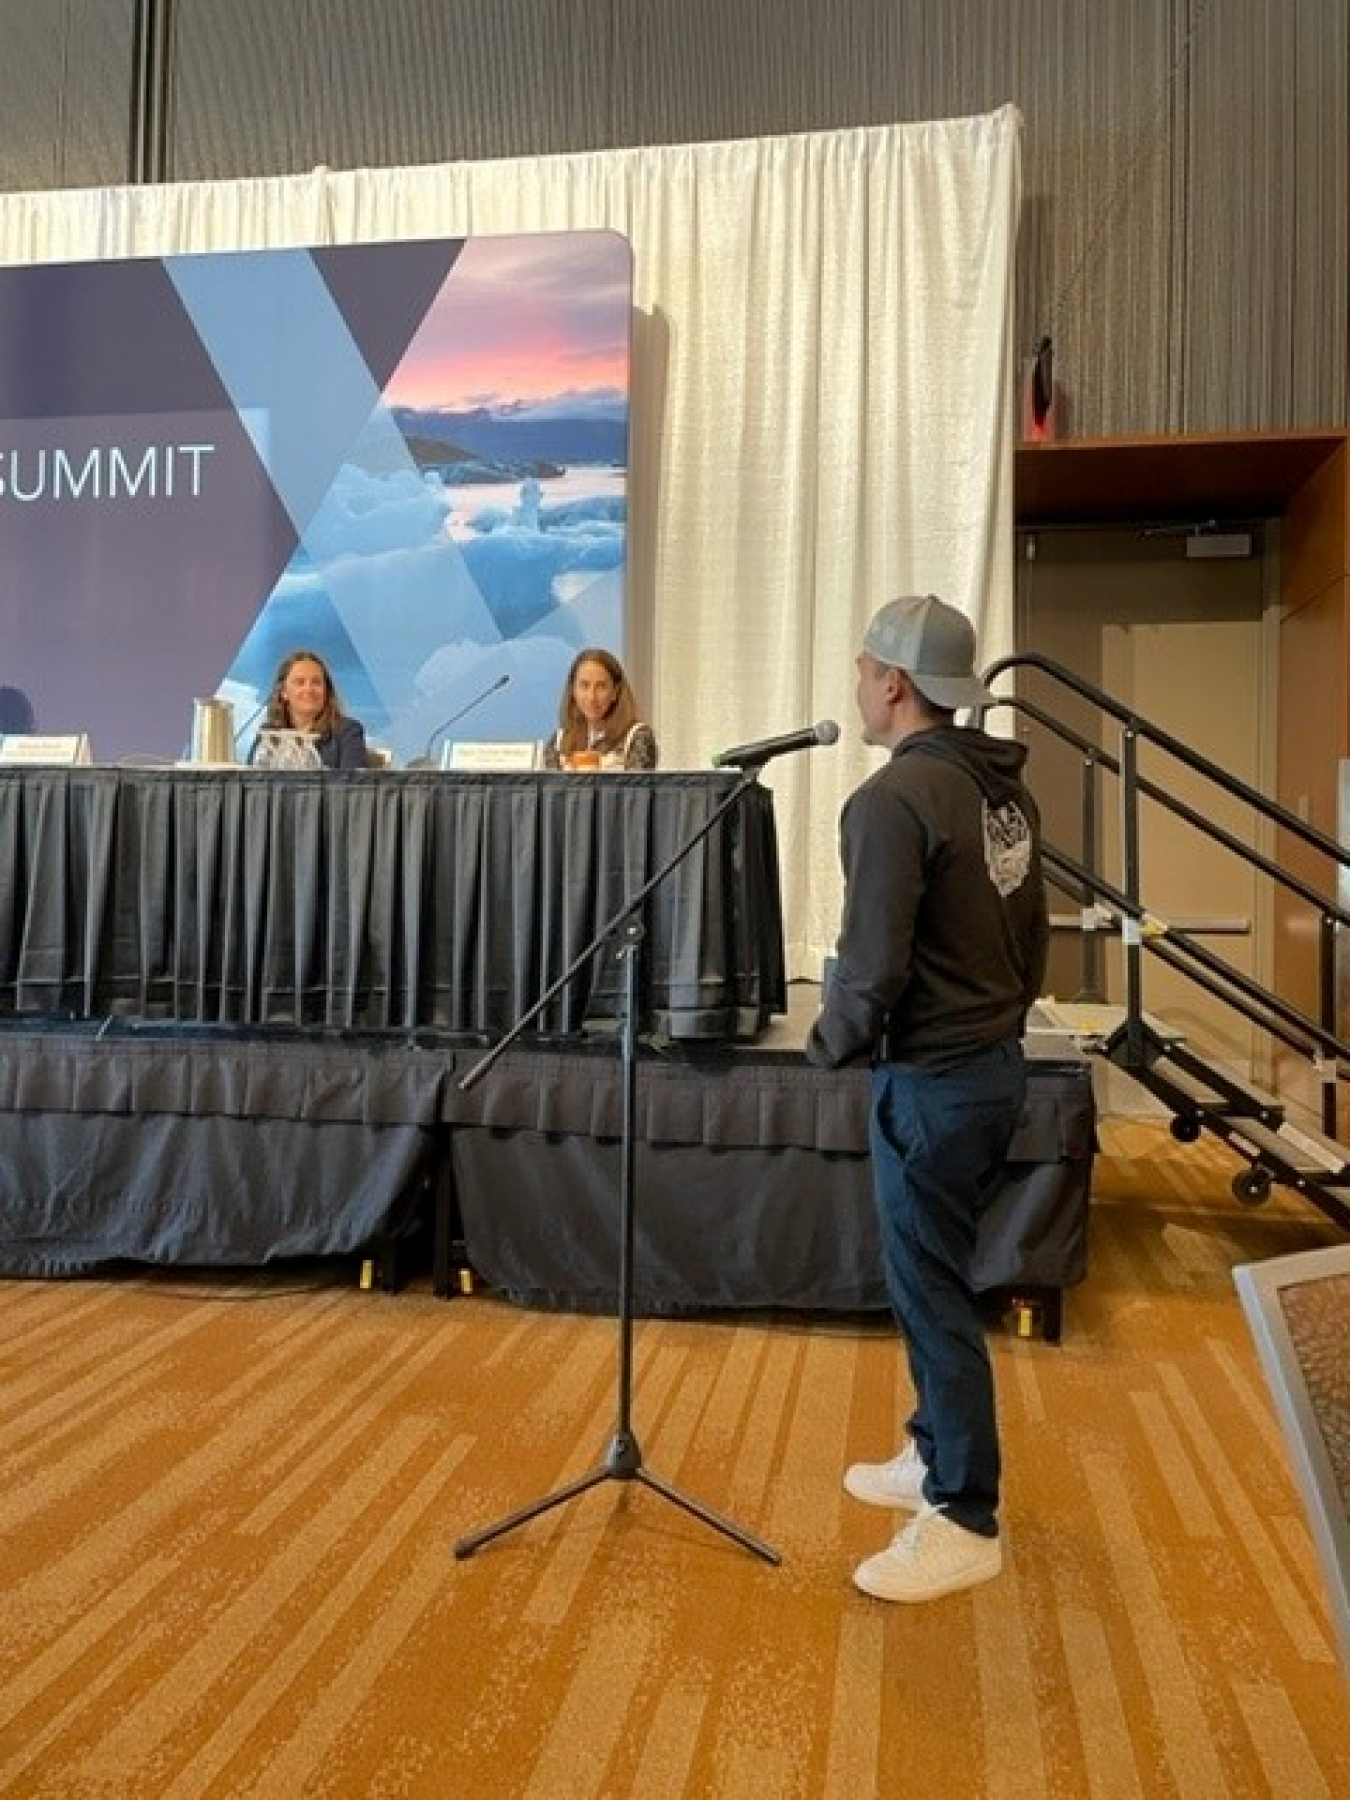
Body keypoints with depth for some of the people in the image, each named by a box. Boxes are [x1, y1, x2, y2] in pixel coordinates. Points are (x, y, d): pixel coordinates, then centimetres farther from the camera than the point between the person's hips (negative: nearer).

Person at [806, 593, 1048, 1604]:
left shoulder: (895, 797, -19)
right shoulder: (1007, 790, 7)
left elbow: (874, 963, -21)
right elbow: (1031, 935, 14)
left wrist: (830, 1045, -4)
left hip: (931, 1082, -9)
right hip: (996, 1065, 9)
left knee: (933, 1294, 3)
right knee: (934, 1279, 20)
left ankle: (967, 1520, 17)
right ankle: (936, 1458, 35)